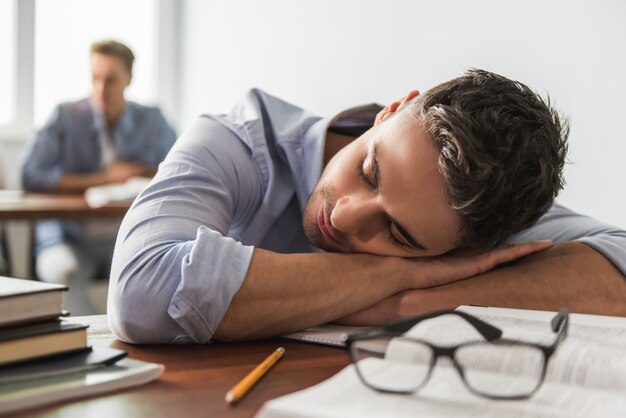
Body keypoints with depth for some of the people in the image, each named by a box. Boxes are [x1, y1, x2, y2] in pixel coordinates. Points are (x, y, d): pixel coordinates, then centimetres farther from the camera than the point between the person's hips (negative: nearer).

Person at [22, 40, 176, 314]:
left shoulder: (151, 121, 6)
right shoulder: (66, 117, -2)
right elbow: (32, 177, -13)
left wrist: (135, 174, -12)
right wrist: (102, 178, -14)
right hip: (70, 240, -1)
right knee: (62, 271, -35)